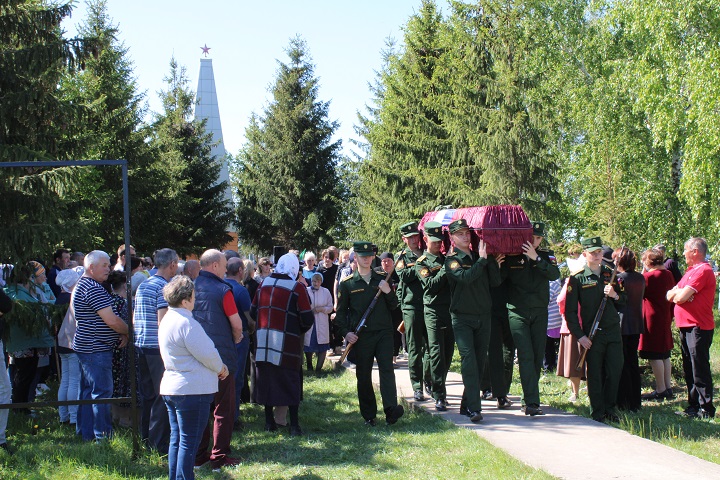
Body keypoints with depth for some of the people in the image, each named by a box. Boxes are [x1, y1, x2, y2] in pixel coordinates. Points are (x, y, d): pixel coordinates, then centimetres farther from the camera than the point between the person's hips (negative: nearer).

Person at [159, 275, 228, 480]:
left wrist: (217, 367, 12)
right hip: (191, 390, -10)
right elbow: (207, 353, -19)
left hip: (171, 387, 10)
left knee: (177, 439, 15)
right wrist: (221, 368, 0)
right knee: (189, 442, -3)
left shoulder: (168, 320, 11)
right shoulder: (186, 323, -21)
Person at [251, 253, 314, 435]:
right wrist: (300, 331, 11)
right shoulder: (297, 287, -7)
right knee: (291, 381, 3)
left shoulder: (264, 285, 6)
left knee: (267, 379, 11)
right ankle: (294, 425, 4)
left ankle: (269, 421, 17)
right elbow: (307, 318, -8)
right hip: (287, 343, -4)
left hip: (263, 339, 4)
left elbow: (253, 311, 12)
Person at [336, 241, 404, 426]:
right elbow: (341, 311, 8)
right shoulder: (347, 283, 5)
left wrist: (388, 292, -7)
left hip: (383, 332, 1)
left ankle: (391, 410, -23)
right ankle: (368, 416, 13)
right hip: (361, 336, 0)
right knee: (363, 375, 4)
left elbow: (393, 306, 12)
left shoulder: (382, 279, 10)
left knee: (387, 369, -14)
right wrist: (346, 332, -5)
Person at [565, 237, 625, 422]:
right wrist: (579, 336, -9)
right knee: (595, 375, 2)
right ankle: (597, 414, 13)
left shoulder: (610, 273, 10)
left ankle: (610, 410, 21)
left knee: (615, 371, 4)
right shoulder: (577, 278, -3)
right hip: (592, 335, -4)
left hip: (613, 331, 4)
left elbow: (624, 299, 17)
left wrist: (615, 295, -6)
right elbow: (570, 311, -4)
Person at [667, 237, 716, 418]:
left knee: (699, 369, -7)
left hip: (698, 327, -10)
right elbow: (670, 295, 14)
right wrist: (678, 292, -6)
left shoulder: (703, 270, -14)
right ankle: (693, 405, 22)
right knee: (689, 369, 14)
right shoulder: (691, 270, 18)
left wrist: (677, 293, 1)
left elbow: (682, 296, -20)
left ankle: (706, 409, -2)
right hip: (686, 326, 10)